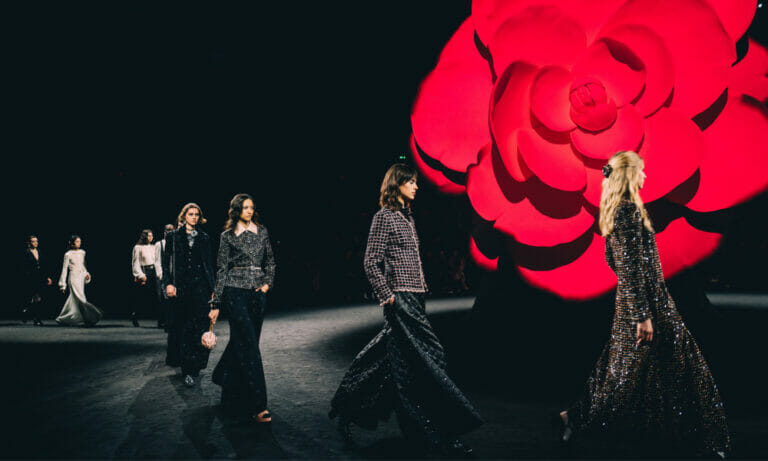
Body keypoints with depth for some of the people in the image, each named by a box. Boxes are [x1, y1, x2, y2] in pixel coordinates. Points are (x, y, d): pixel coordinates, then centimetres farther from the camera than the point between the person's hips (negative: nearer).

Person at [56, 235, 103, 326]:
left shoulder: (82, 252, 11)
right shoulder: (68, 254, -4)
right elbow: (64, 269, -1)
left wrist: (86, 273, 3)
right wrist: (63, 285, -2)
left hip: (81, 278, 6)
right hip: (73, 278, -6)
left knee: (73, 299, 9)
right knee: (80, 299, -13)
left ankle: (63, 319, 22)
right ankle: (88, 319, -15)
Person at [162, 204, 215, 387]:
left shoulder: (204, 238, 11)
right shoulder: (173, 236, 8)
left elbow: (209, 264, 12)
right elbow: (166, 262, 4)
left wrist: (212, 287, 7)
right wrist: (168, 283, -7)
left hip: (200, 285, 0)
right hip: (181, 286, 0)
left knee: (199, 324, -8)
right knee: (180, 323, 5)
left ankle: (191, 368, -7)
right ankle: (176, 358, 24)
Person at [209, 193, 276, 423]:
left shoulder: (262, 232, 12)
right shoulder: (228, 236, 2)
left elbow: (270, 261, 18)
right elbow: (221, 270, 1)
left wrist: (267, 283, 2)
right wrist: (216, 304, -1)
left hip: (258, 293, 5)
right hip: (236, 292, -5)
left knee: (244, 342, 12)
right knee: (248, 345, -11)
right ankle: (257, 405, -12)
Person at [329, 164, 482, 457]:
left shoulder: (406, 216, 17)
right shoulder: (384, 216, -8)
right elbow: (371, 263, -11)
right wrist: (387, 296, -15)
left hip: (413, 298, 9)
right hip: (400, 299, -9)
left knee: (387, 361, 14)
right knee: (423, 359, -8)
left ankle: (348, 411, 27)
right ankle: (439, 437, -3)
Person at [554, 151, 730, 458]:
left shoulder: (614, 210, 10)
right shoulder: (629, 211, -19)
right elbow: (632, 267, -22)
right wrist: (643, 315, -21)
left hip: (629, 297, 10)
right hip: (644, 300, -10)